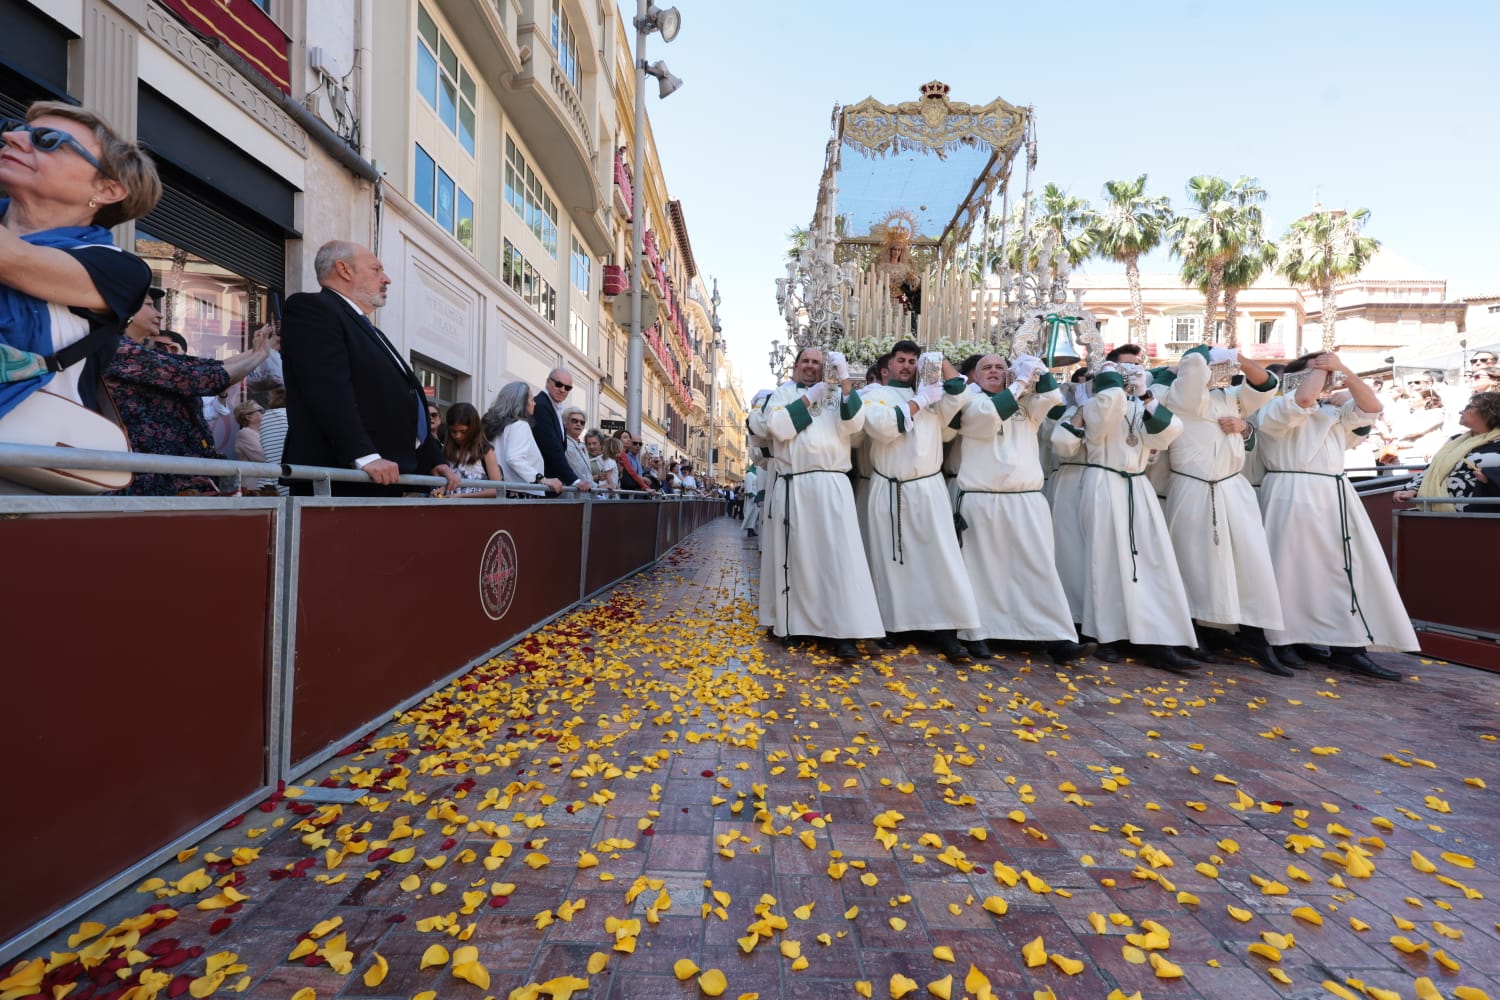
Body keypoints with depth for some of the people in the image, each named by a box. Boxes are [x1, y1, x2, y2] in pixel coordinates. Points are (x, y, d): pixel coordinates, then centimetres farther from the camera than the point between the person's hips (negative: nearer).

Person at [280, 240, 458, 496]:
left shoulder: (370, 330, 27)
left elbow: (408, 402, 22)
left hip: (386, 478, 9)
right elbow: (328, 390, -16)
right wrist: (364, 456, -26)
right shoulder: (310, 308, -1)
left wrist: (433, 459, 13)